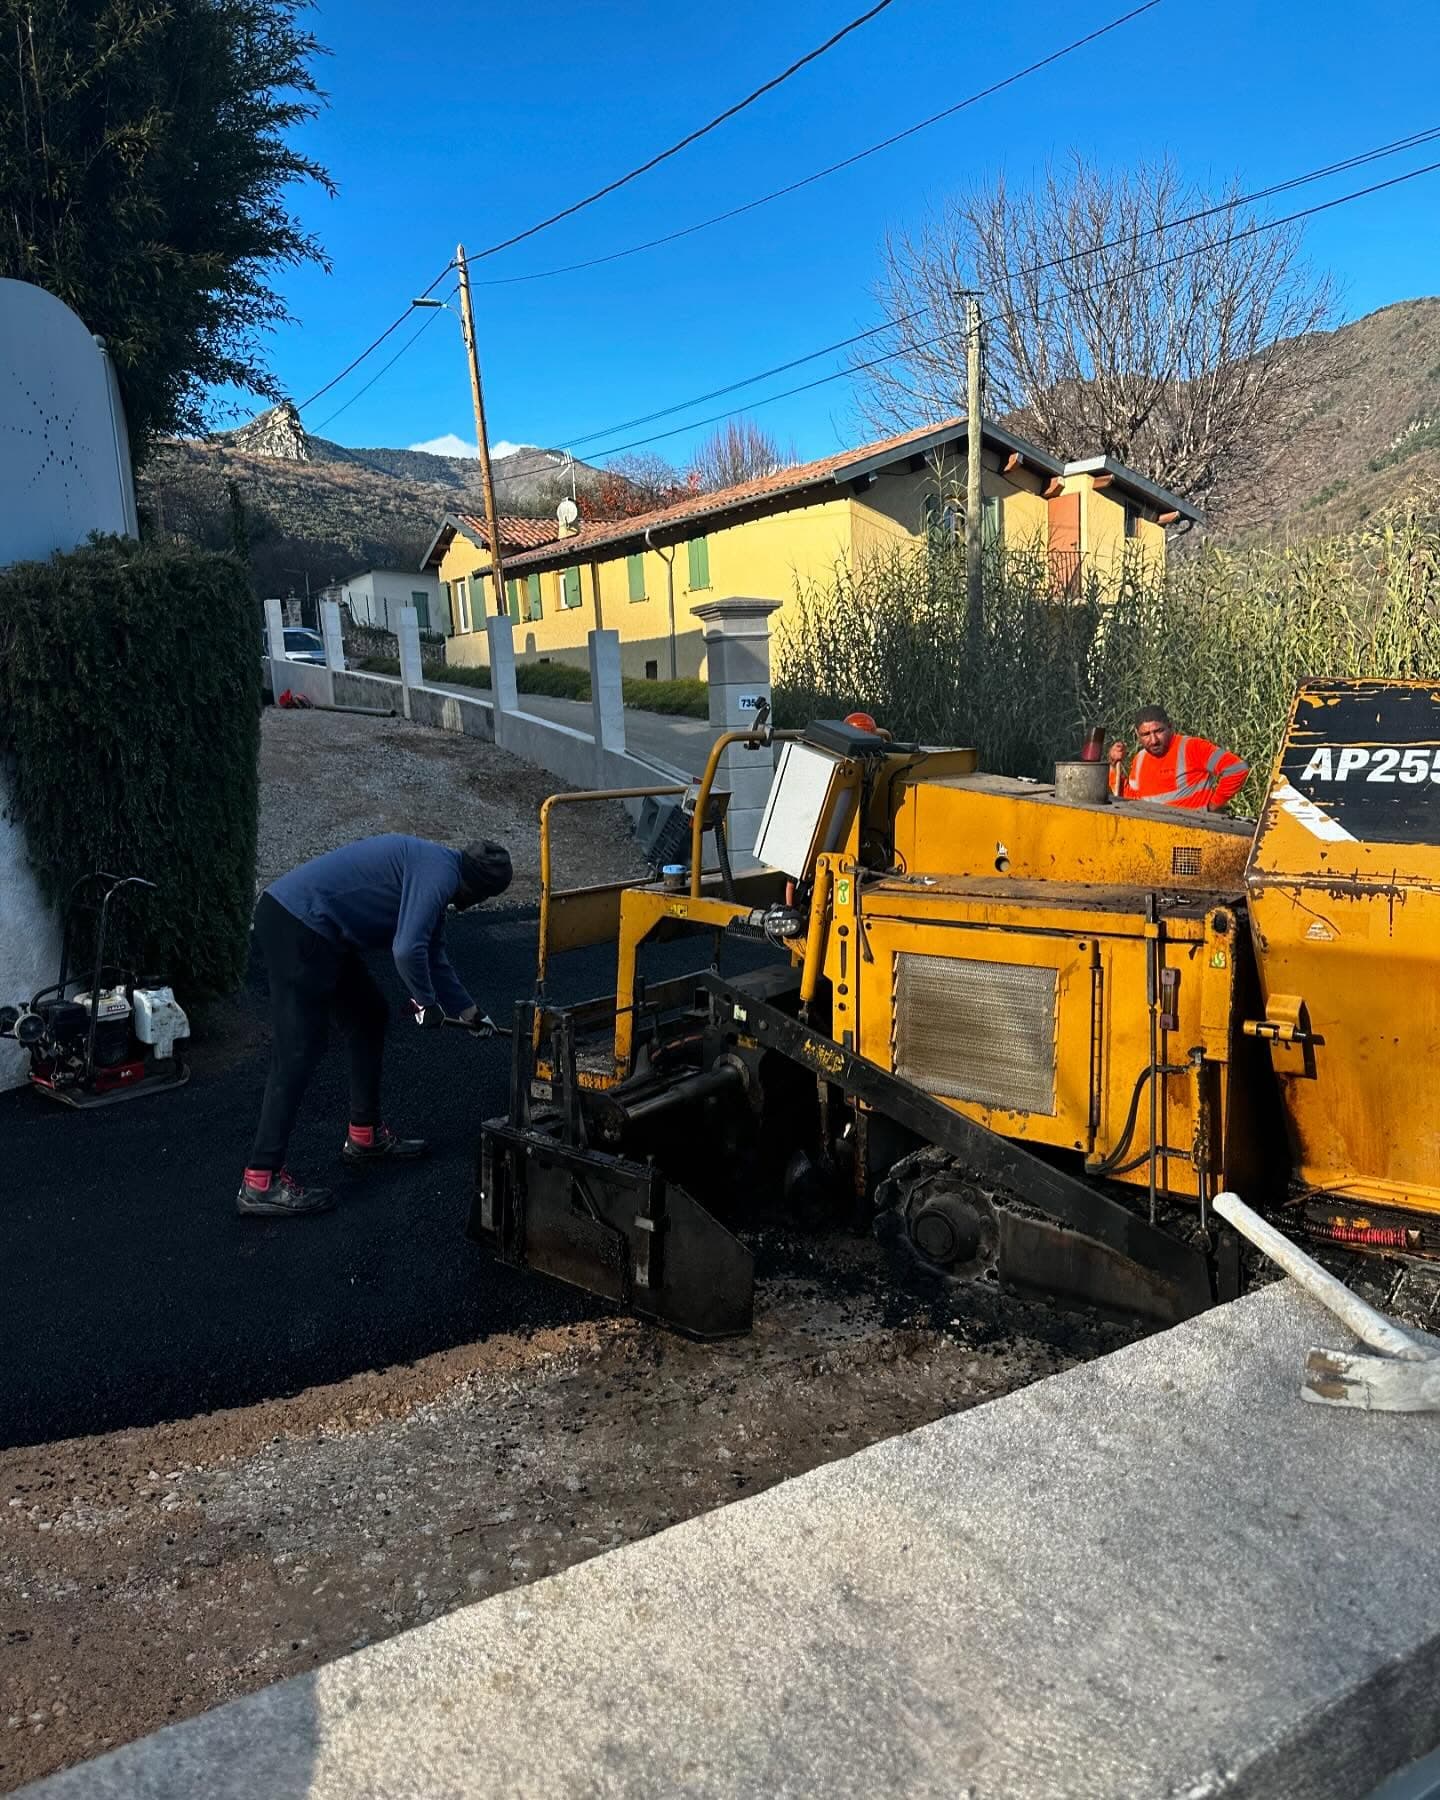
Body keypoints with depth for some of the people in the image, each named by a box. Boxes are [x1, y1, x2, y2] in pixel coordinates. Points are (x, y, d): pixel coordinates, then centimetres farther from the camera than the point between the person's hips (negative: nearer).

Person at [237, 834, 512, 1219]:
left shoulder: (434, 869, 20)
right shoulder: (439, 872, -11)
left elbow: (433, 957, 30)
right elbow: (408, 950, -23)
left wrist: (470, 1013, 33)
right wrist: (427, 1002, -5)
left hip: (309, 927, 11)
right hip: (297, 926, -11)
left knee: (369, 1016, 19)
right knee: (298, 1053, -8)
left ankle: (365, 1136, 29)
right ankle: (260, 1184, -4)